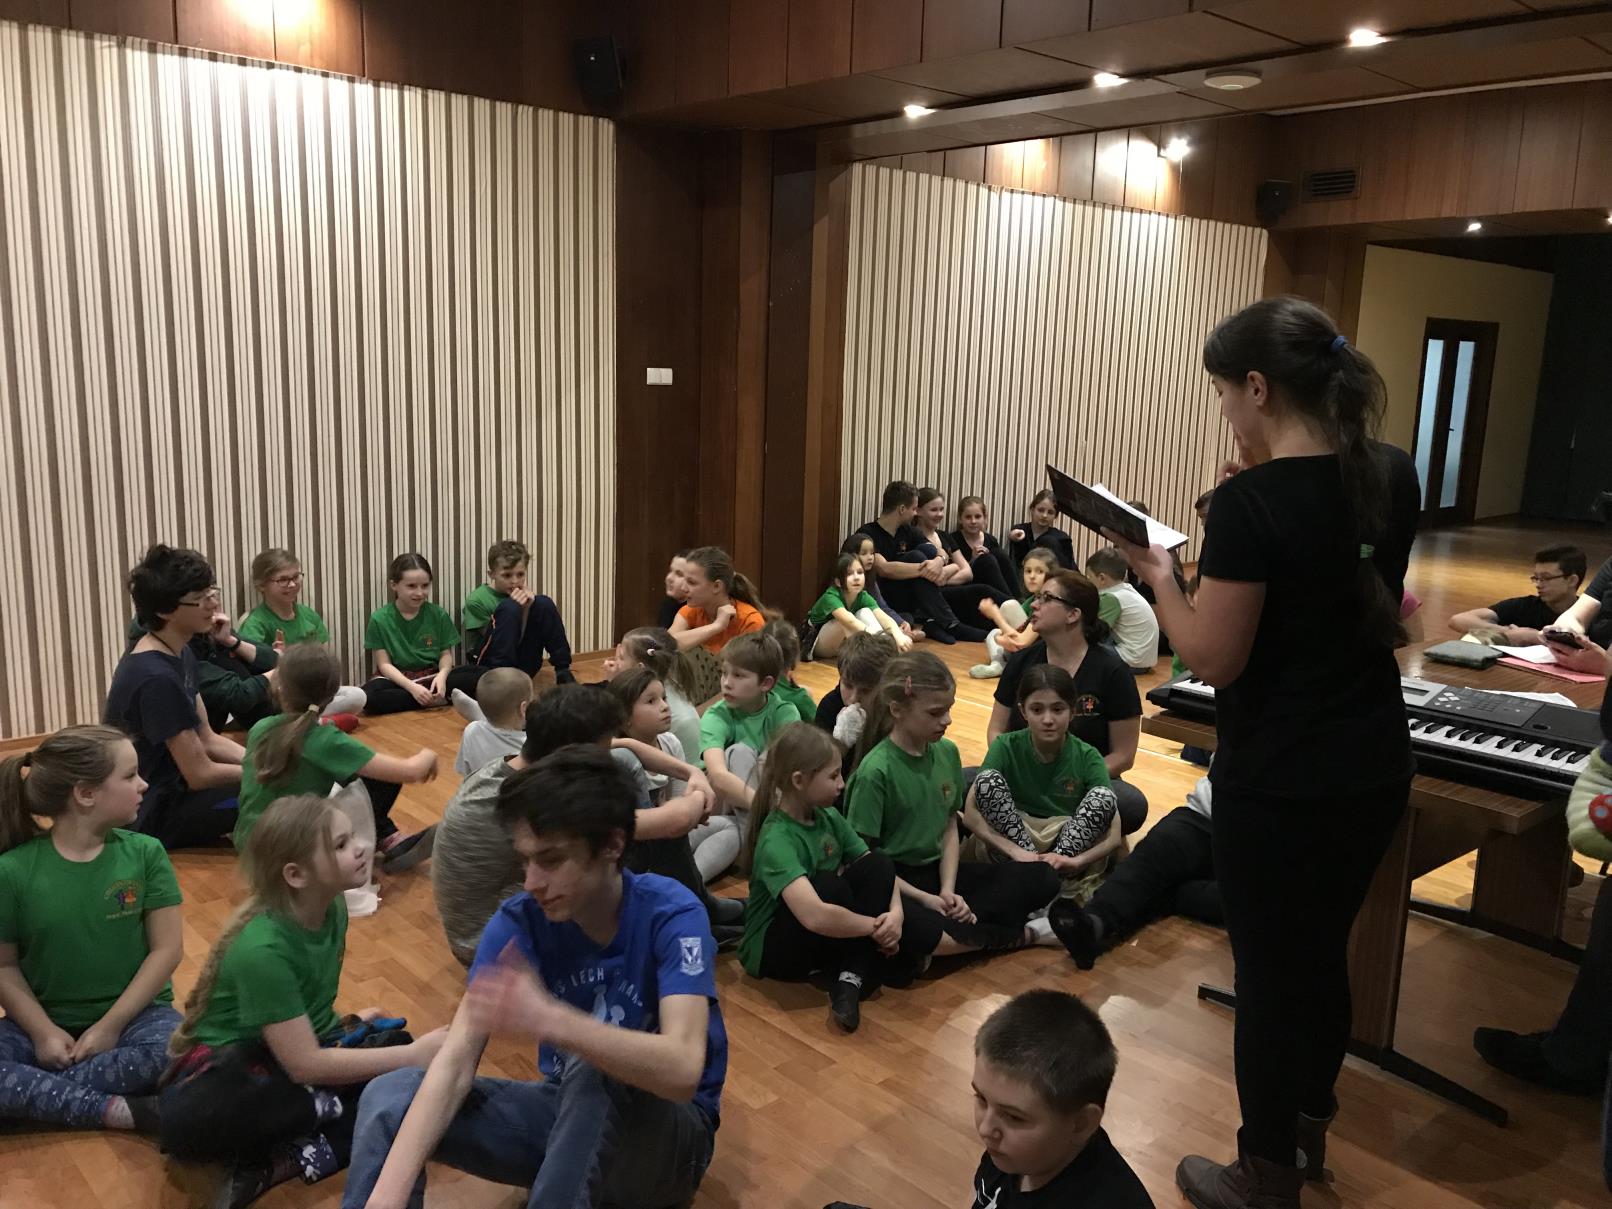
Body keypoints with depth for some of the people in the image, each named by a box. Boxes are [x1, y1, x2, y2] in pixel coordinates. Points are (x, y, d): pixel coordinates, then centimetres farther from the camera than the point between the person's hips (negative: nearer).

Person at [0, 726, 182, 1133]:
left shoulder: (145, 853, -6)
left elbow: (167, 949, -6)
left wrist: (111, 1025, -13)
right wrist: (43, 1031, -14)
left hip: (132, 1013, 0)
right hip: (45, 1021, 0)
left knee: (174, 1054, -33)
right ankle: (115, 1111, -24)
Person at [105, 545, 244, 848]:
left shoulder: (180, 654, 4)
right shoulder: (156, 678, -26)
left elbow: (208, 740, 7)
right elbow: (200, 775, -21)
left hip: (169, 790, 9)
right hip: (149, 815, -9)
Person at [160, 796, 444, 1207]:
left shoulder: (332, 908, -6)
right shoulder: (262, 949, -28)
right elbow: (304, 1066, -28)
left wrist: (345, 1025, 3)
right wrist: (414, 1055, -26)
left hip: (305, 1050, 7)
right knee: (185, 1120, -41)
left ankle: (280, 1163, -23)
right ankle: (338, 1107, -20)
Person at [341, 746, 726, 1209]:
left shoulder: (672, 915, -24)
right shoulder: (518, 922, -13)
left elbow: (682, 1069, -37)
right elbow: (454, 1064, -22)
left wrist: (548, 1020, -51)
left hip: (668, 1135, -4)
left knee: (591, 1067, -38)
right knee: (390, 1096, -16)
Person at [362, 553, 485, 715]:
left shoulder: (438, 614, 0)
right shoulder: (380, 619, -5)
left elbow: (446, 654, 3)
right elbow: (385, 664, -6)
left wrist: (442, 675, -21)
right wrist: (411, 686, -24)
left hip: (432, 676, 1)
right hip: (397, 678, -1)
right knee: (368, 696, -38)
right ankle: (438, 701, -26)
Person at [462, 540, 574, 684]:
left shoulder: (521, 595, 5)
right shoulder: (477, 600, -11)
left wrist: (527, 608, -16)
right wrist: (516, 610, -21)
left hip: (522, 666, 5)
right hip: (489, 666, -5)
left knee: (544, 604, -12)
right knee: (509, 608, -26)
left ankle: (563, 671, -9)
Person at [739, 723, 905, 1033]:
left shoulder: (829, 817, -5)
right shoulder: (776, 840, -29)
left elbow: (880, 872, -2)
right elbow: (815, 916, -42)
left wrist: (895, 911, -22)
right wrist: (876, 927, -28)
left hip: (822, 936, 7)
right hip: (771, 949, -7)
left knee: (878, 864, -13)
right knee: (831, 886, -33)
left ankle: (851, 979, -20)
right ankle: (865, 968, -6)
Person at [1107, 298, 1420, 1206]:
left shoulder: (1252, 502, -22)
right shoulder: (1395, 476, 0)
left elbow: (1215, 660, -18)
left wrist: (1158, 575, -5)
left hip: (1281, 784, -7)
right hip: (1376, 769, 7)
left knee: (1271, 971, 10)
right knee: (1324, 954, 23)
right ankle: (1307, 1135, 43)